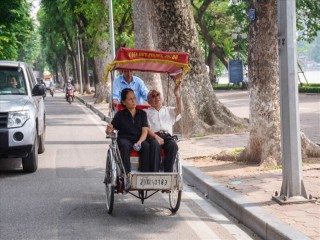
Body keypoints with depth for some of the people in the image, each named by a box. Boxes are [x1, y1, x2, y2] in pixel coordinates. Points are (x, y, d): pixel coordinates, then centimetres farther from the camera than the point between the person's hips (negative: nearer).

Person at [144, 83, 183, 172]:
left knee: (173, 145, -34)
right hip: (153, 136, -2)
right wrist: (156, 136, -13)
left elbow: (180, 110, 8)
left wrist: (177, 95, -6)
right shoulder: (146, 112, 22)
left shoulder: (169, 110, 30)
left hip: (167, 136, 2)